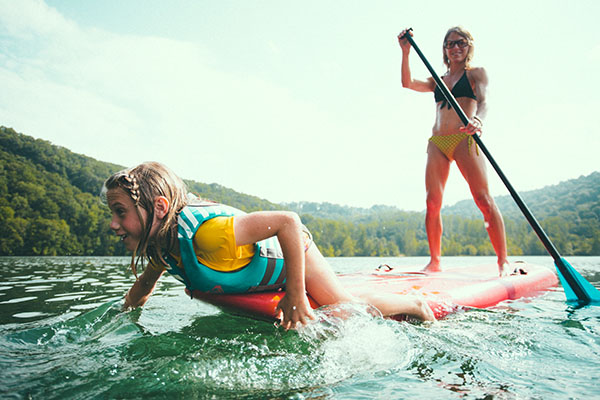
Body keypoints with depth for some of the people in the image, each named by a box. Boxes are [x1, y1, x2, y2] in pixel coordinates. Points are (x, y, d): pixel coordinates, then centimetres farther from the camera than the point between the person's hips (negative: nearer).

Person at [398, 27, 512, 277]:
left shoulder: (476, 73, 14)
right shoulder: (438, 81, 25)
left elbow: (483, 102, -5)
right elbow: (408, 83, 12)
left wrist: (477, 119, -27)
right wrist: (406, 52, 5)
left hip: (464, 140, -4)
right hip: (437, 143, 4)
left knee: (484, 200, -14)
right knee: (432, 202, -6)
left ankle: (503, 261, -9)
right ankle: (435, 261, 1)